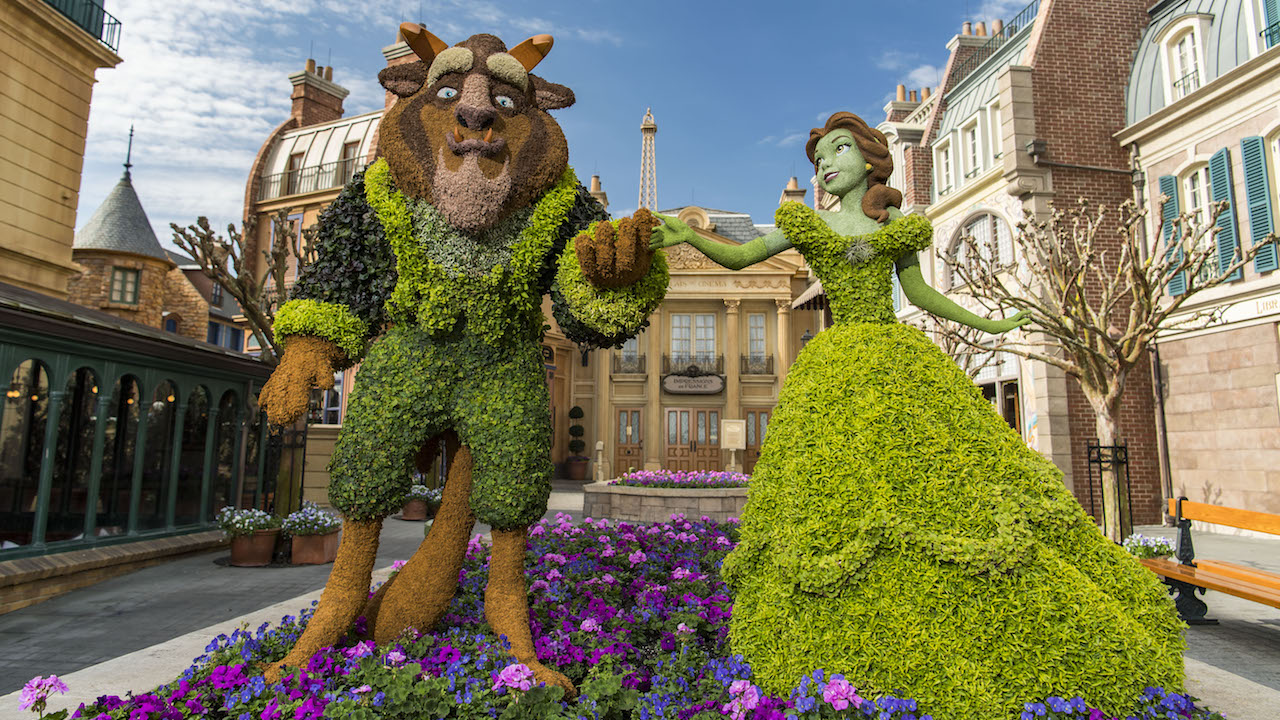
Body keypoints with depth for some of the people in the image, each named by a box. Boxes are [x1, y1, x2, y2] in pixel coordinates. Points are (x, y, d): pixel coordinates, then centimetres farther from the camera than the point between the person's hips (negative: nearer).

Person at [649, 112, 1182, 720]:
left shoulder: (897, 226, 15)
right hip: (834, 373, -1)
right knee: (837, 500, -8)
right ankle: (852, 670, 1)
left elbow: (918, 290, 22)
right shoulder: (806, 224, 11)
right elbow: (738, 257, 6)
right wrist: (688, 237, -11)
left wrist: (987, 324, 28)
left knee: (935, 482, -3)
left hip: (902, 364, 2)